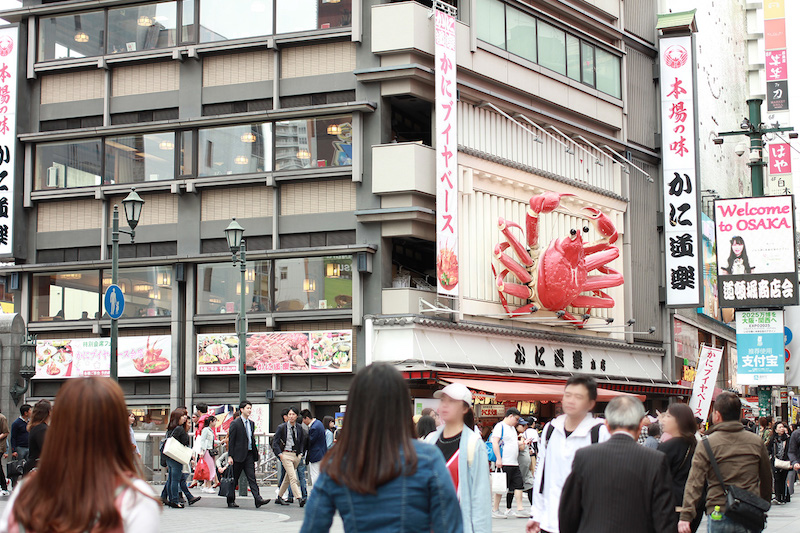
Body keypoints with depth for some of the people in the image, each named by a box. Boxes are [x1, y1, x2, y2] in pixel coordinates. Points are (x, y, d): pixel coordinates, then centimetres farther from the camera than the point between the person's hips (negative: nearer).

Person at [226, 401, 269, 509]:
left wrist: (255, 455, 14)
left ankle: (258, 499, -12)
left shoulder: (251, 423, 14)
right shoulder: (235, 423, -6)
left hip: (249, 454, 5)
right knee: (234, 479, 4)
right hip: (238, 455, -5)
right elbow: (231, 441, -8)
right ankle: (231, 500, 14)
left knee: (252, 478, -3)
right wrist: (230, 456, -13)